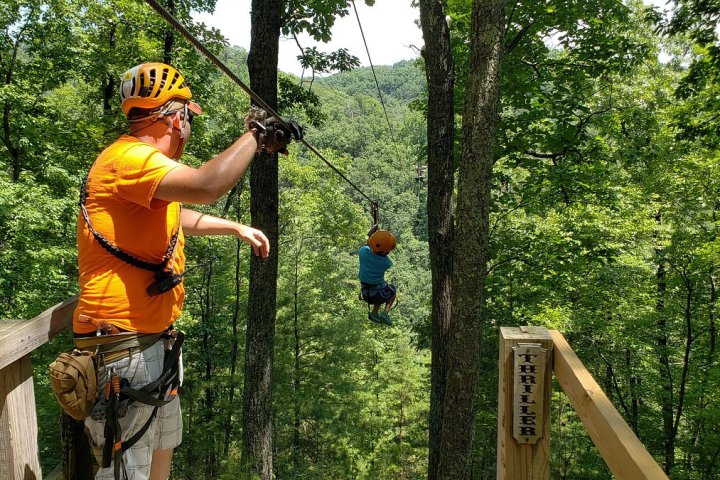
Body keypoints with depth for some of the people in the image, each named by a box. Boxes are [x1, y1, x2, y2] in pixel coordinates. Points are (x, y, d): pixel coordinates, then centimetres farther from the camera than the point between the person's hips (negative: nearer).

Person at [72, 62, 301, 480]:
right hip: (122, 347, -11)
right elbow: (206, 185, -37)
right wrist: (255, 135, -23)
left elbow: (179, 218, 32)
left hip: (153, 341, 11)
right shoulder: (129, 157, -19)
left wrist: (238, 228, 32)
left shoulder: (141, 161, 15)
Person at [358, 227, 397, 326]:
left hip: (365, 294, 4)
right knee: (393, 290, 30)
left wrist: (370, 236, 13)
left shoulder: (363, 251, -18)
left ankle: (374, 313, 20)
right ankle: (385, 313, 14)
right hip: (379, 294, -4)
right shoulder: (386, 263, -24)